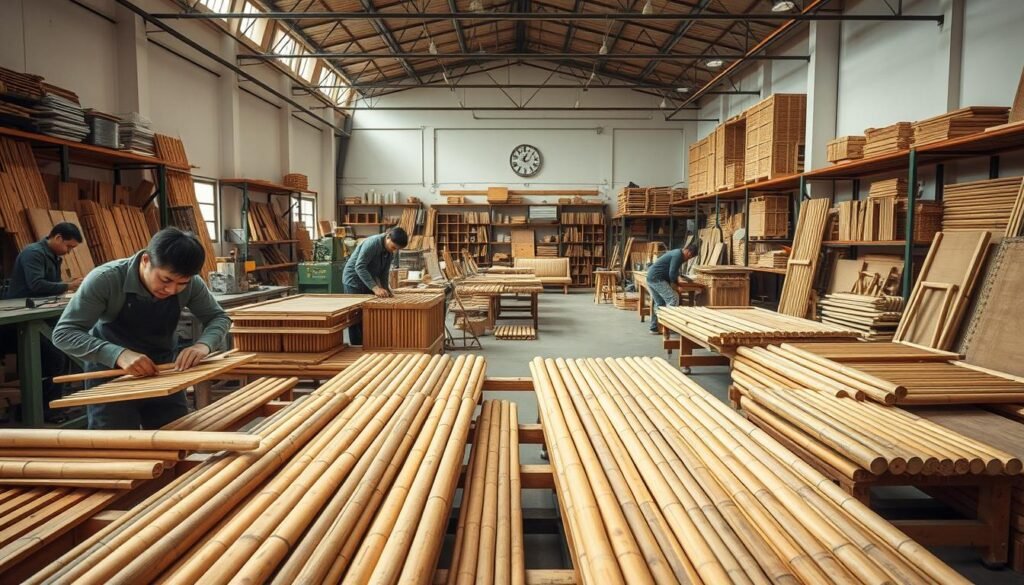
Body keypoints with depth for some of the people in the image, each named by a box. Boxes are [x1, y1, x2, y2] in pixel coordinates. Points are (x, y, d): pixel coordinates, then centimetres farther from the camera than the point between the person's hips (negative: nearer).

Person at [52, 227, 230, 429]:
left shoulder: (191, 284, -16)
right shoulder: (105, 280, -25)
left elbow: (218, 317, -2)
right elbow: (64, 333, -25)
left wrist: (203, 344, -26)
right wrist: (119, 354, -42)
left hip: (163, 370, 3)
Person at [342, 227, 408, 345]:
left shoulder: (390, 252, 0)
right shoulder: (372, 243, -26)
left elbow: (383, 272, 8)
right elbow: (359, 267, -33)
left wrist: (385, 289, -7)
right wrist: (375, 287, -40)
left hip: (368, 282, 8)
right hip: (354, 281, -8)